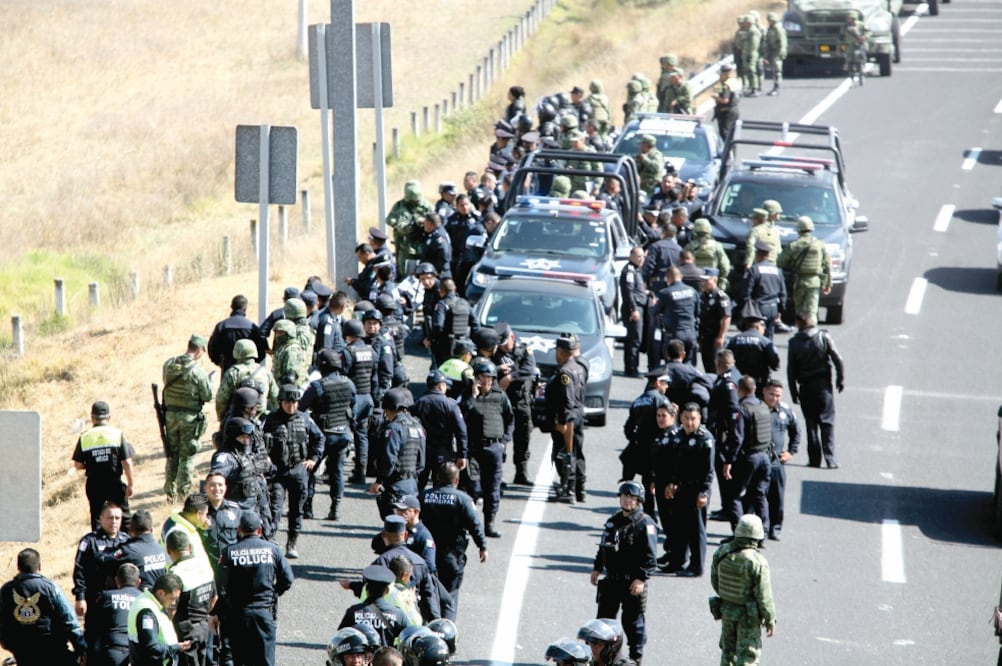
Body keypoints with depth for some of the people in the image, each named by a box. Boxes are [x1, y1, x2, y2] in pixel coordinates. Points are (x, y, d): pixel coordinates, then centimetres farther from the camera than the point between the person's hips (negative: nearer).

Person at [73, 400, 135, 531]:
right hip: (115, 482, -1)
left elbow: (78, 465, -2)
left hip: (94, 485, 1)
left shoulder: (84, 437, -3)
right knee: (124, 515, 10)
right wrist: (130, 484, 0)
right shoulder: (117, 434, -6)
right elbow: (127, 462, -8)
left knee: (96, 516, 10)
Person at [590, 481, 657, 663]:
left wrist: (641, 578, -22)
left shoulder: (645, 525, -12)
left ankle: (636, 657, 13)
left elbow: (650, 556, -16)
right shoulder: (613, 521, 11)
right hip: (611, 580, 7)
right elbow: (603, 547, 21)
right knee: (604, 616, 12)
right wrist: (597, 568, 16)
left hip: (633, 583, -7)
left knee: (633, 621, 2)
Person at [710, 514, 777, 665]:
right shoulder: (757, 562, -26)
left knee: (728, 651, 22)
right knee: (747, 654, 7)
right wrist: (770, 620, -6)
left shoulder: (721, 553, -9)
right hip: (749, 617, -5)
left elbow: (715, 581, 5)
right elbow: (764, 596, -20)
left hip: (726, 609, 5)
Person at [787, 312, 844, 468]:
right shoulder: (824, 337, -5)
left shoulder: (794, 343, -3)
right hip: (823, 384, -1)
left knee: (811, 423, 9)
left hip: (805, 387, 1)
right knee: (827, 422, 1)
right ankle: (830, 459, -6)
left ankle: (814, 459, 6)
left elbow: (791, 370, -1)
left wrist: (793, 392, 6)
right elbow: (838, 359, -7)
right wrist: (840, 379, 5)